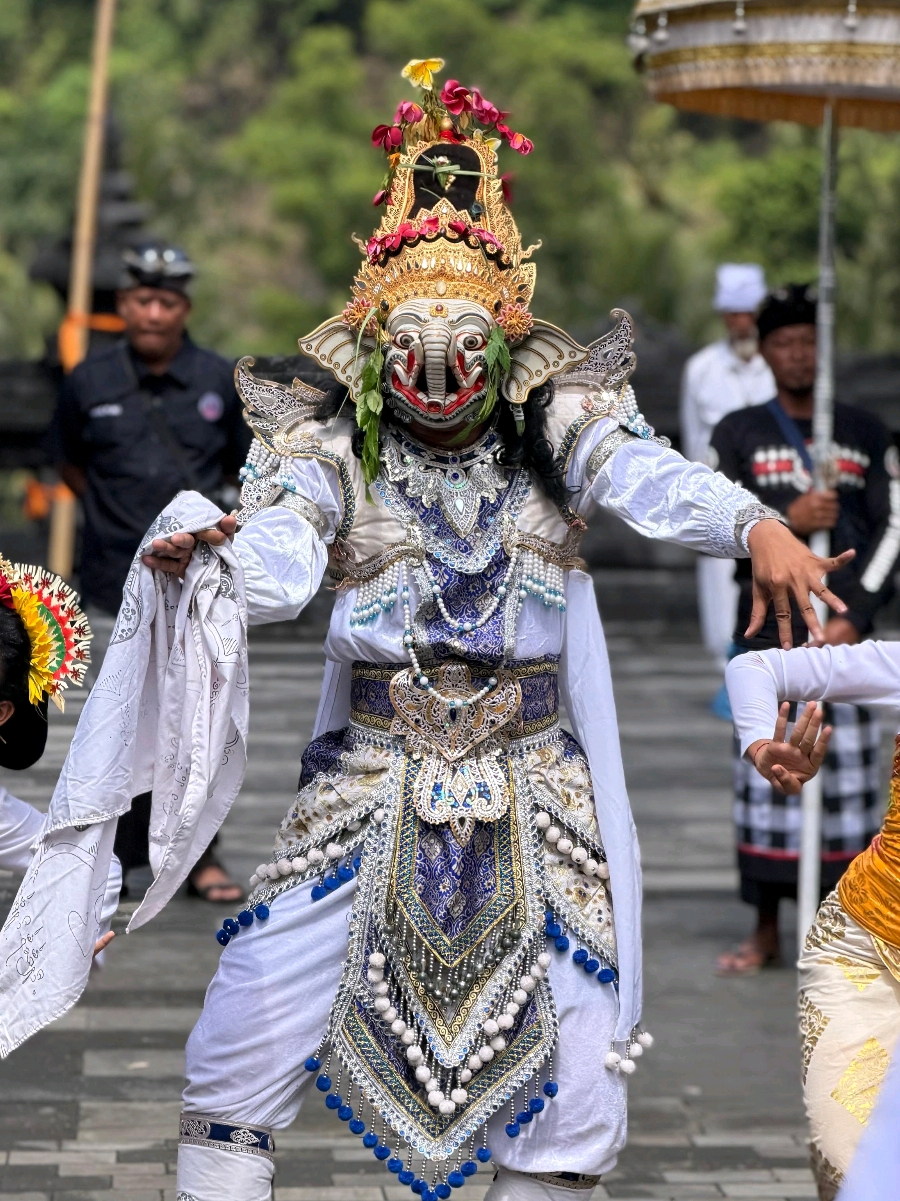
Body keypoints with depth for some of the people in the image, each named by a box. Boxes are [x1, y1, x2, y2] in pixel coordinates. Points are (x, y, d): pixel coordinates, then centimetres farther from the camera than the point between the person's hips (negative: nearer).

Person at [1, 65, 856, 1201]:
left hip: (530, 795, 1)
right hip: (370, 787, 0)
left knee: (572, 1084, 3)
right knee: (248, 1035, -4)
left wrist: (754, 523, -44)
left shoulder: (556, 427, -4)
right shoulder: (333, 446, -5)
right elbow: (278, 557, -22)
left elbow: (648, 475, -24)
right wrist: (205, 559, -45)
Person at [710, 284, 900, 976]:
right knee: (765, 775, 0)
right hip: (767, 626, 0)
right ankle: (767, 932, 10)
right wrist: (785, 521, -19)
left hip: (843, 627, 0)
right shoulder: (738, 434, 9)